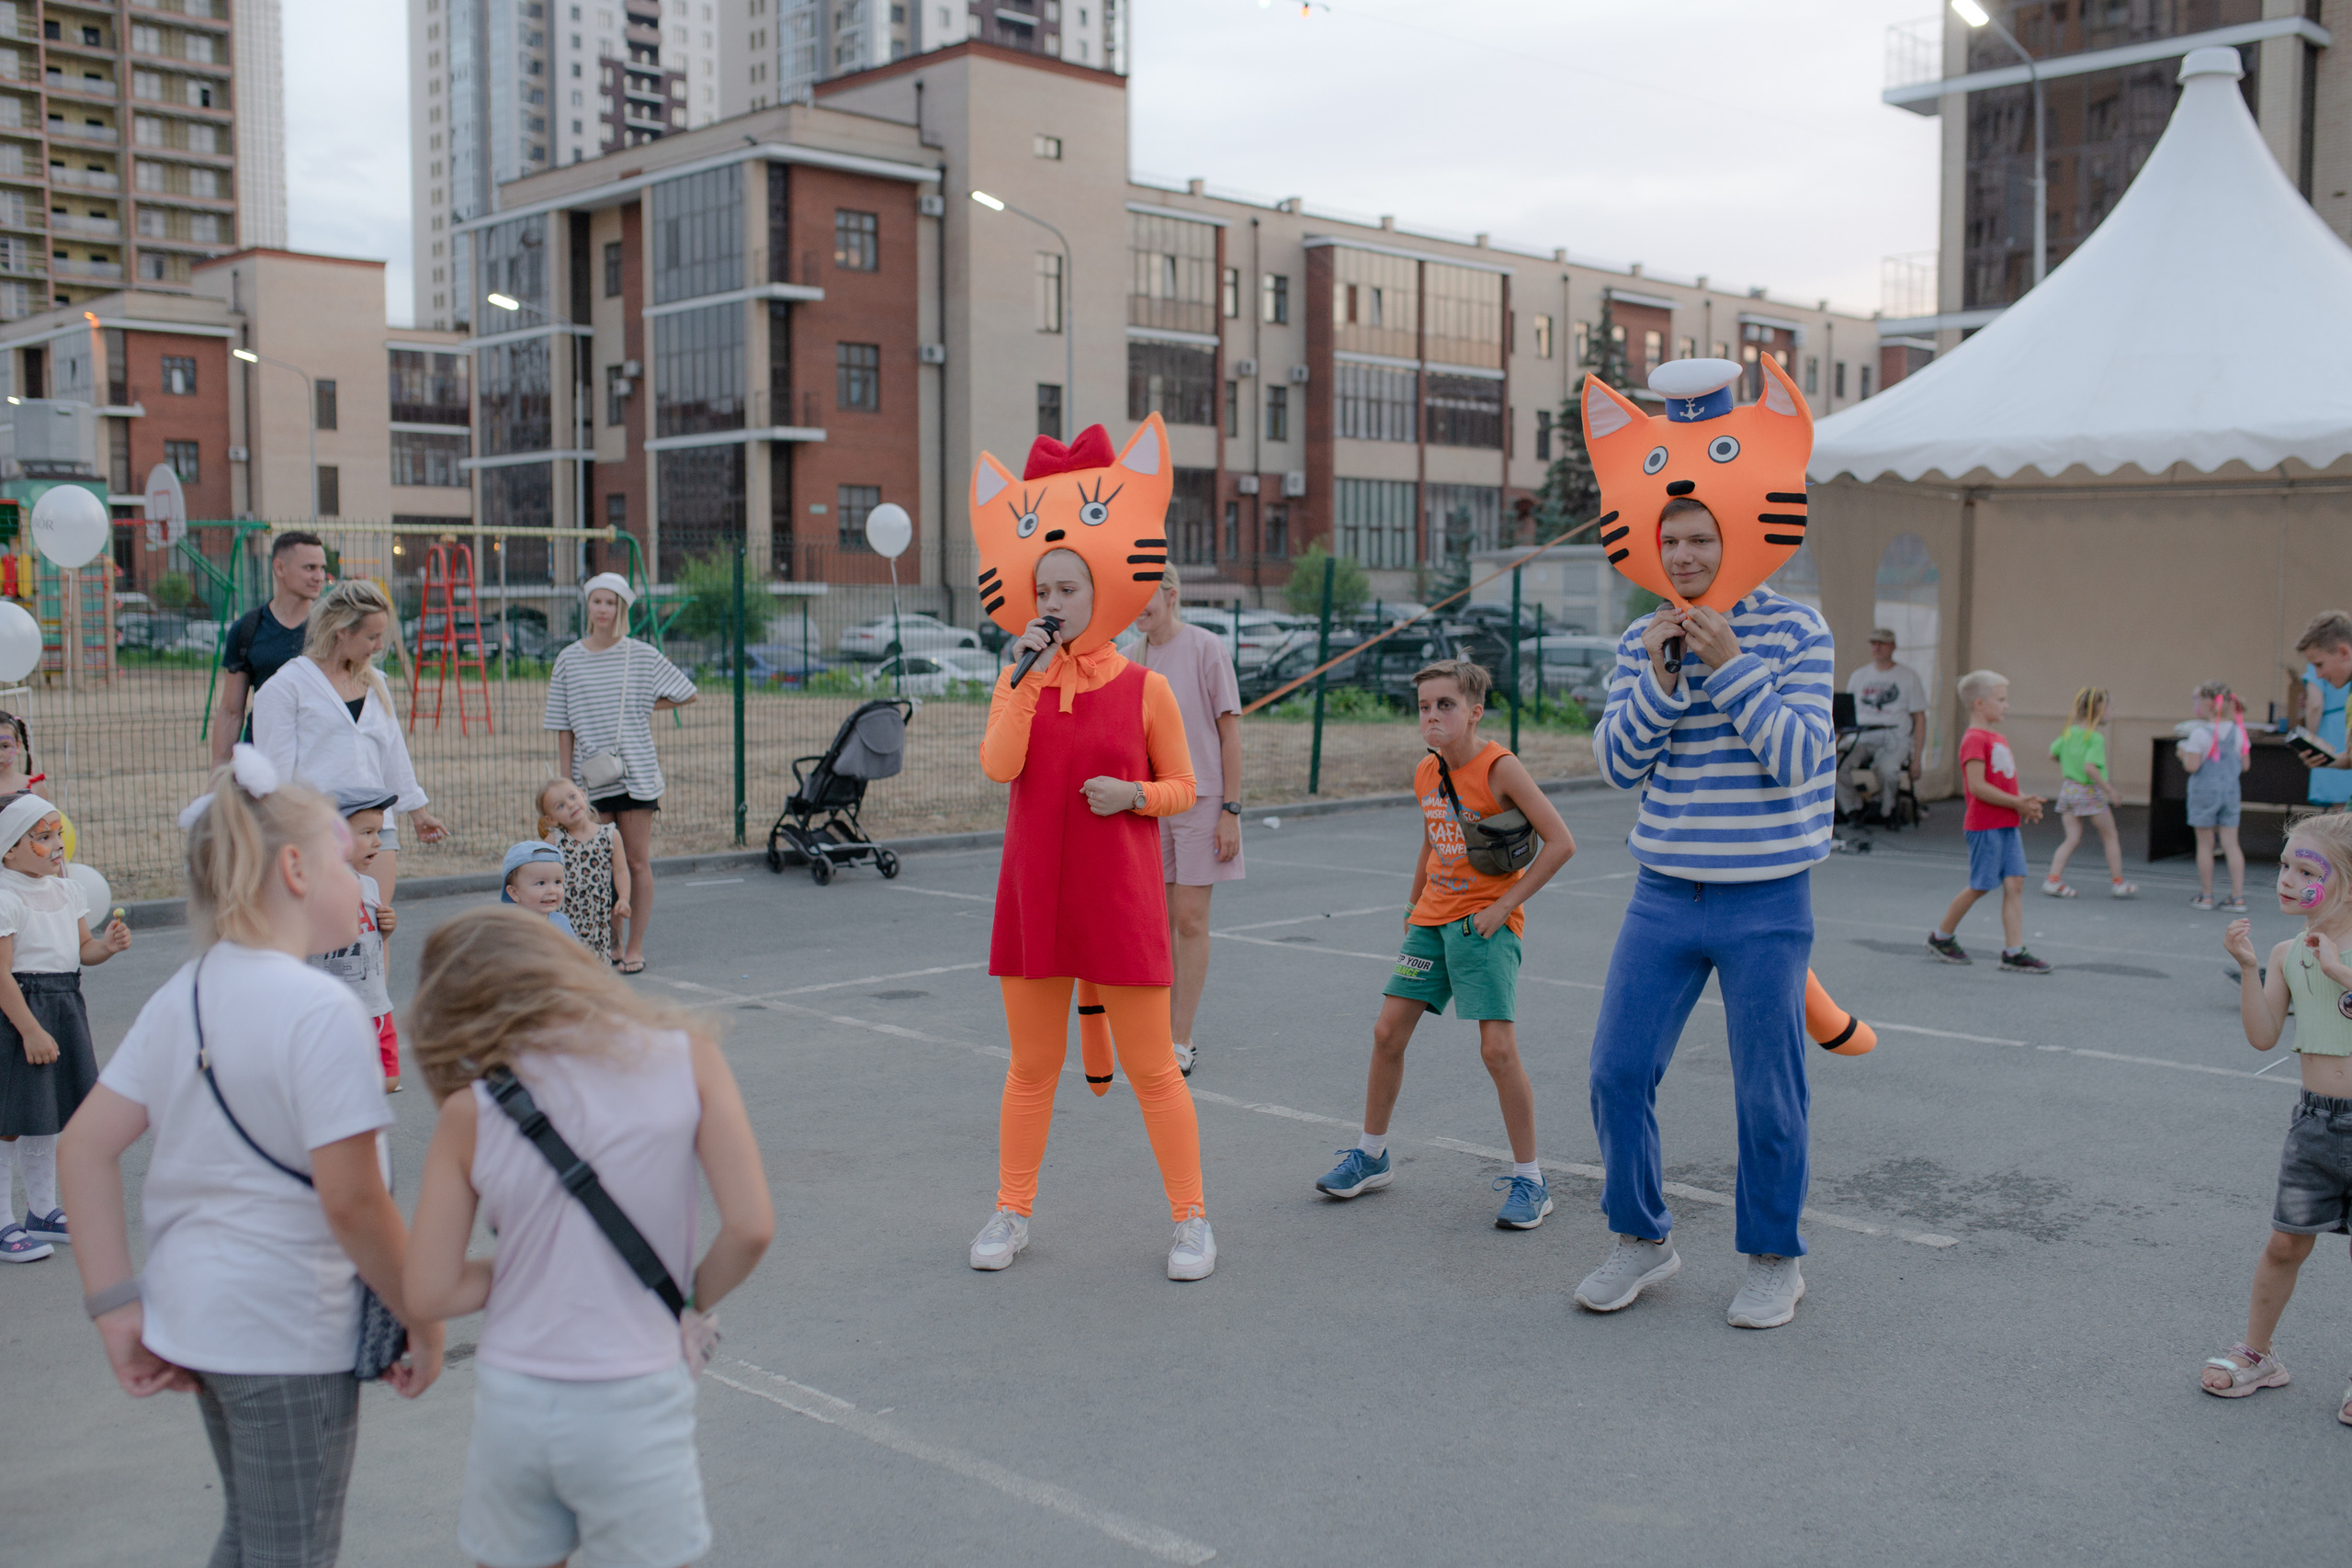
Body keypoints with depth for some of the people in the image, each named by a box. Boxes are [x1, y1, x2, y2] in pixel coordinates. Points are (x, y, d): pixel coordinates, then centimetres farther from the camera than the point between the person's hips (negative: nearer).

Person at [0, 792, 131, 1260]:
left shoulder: (66, 889, 9)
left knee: (48, 1118, 18)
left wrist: (106, 946, -7)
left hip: (64, 1005, 9)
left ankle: (42, 1212, 31)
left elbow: (82, 948, 16)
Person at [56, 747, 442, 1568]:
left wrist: (116, 1306, 4)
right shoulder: (321, 1009, -22)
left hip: (192, 1312, 8)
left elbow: (84, 1147, 2)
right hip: (291, 1332, -8)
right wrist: (423, 1322, -11)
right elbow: (351, 1201, -23)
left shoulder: (180, 997, 2)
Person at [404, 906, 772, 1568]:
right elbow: (751, 1226, -12)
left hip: (511, 1404, 2)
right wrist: (692, 1298, 5)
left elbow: (430, 1294, -4)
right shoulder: (685, 1055, -7)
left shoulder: (470, 1112, -5)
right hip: (634, 1406, -2)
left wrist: (525, 1267, 10)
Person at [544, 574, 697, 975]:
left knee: (637, 862, 0)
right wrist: (564, 780, 3)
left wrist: (644, 707, 2)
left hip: (636, 772, -1)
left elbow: (686, 693, 10)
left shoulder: (642, 655, 2)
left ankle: (635, 948, 8)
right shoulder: (570, 659, 5)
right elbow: (563, 728, 7)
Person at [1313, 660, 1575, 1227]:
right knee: (1388, 1032, 6)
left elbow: (1560, 842, -17)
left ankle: (1528, 1181, 0)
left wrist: (1504, 906, -17)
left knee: (1498, 1048, -14)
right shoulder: (1426, 774, 6)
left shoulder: (1500, 767, -15)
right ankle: (1371, 1155, 23)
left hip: (1485, 924, -7)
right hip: (1432, 920, 7)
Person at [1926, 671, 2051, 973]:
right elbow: (1977, 786, -21)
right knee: (1980, 886, 0)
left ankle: (2014, 952, -1)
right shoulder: (1974, 739, -13)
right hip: (1984, 826, -8)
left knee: (2015, 883, 0)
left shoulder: (1999, 739, 17)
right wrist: (2017, 803, -18)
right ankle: (1941, 937, 18)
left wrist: (2025, 803, 3)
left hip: (2008, 825, 8)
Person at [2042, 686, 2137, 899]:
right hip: (2090, 792, -6)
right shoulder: (2096, 738, -17)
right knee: (2110, 837, 10)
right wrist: (2107, 787, -18)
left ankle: (2053, 879, -3)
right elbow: (2090, 767, -27)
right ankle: (2118, 883, 18)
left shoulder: (2069, 732, 5)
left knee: (2072, 839, 10)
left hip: (2068, 789, 6)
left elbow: (2052, 755, 15)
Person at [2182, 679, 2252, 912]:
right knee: (2231, 843, 5)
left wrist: (2183, 753, 1)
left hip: (2204, 791, -4)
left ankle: (2205, 896, 12)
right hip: (2231, 790, 4)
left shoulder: (2199, 733, -14)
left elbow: (2192, 766, -18)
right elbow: (2246, 764, 6)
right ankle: (2238, 897, 2)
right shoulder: (2237, 731, 2)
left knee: (2205, 844, 5)